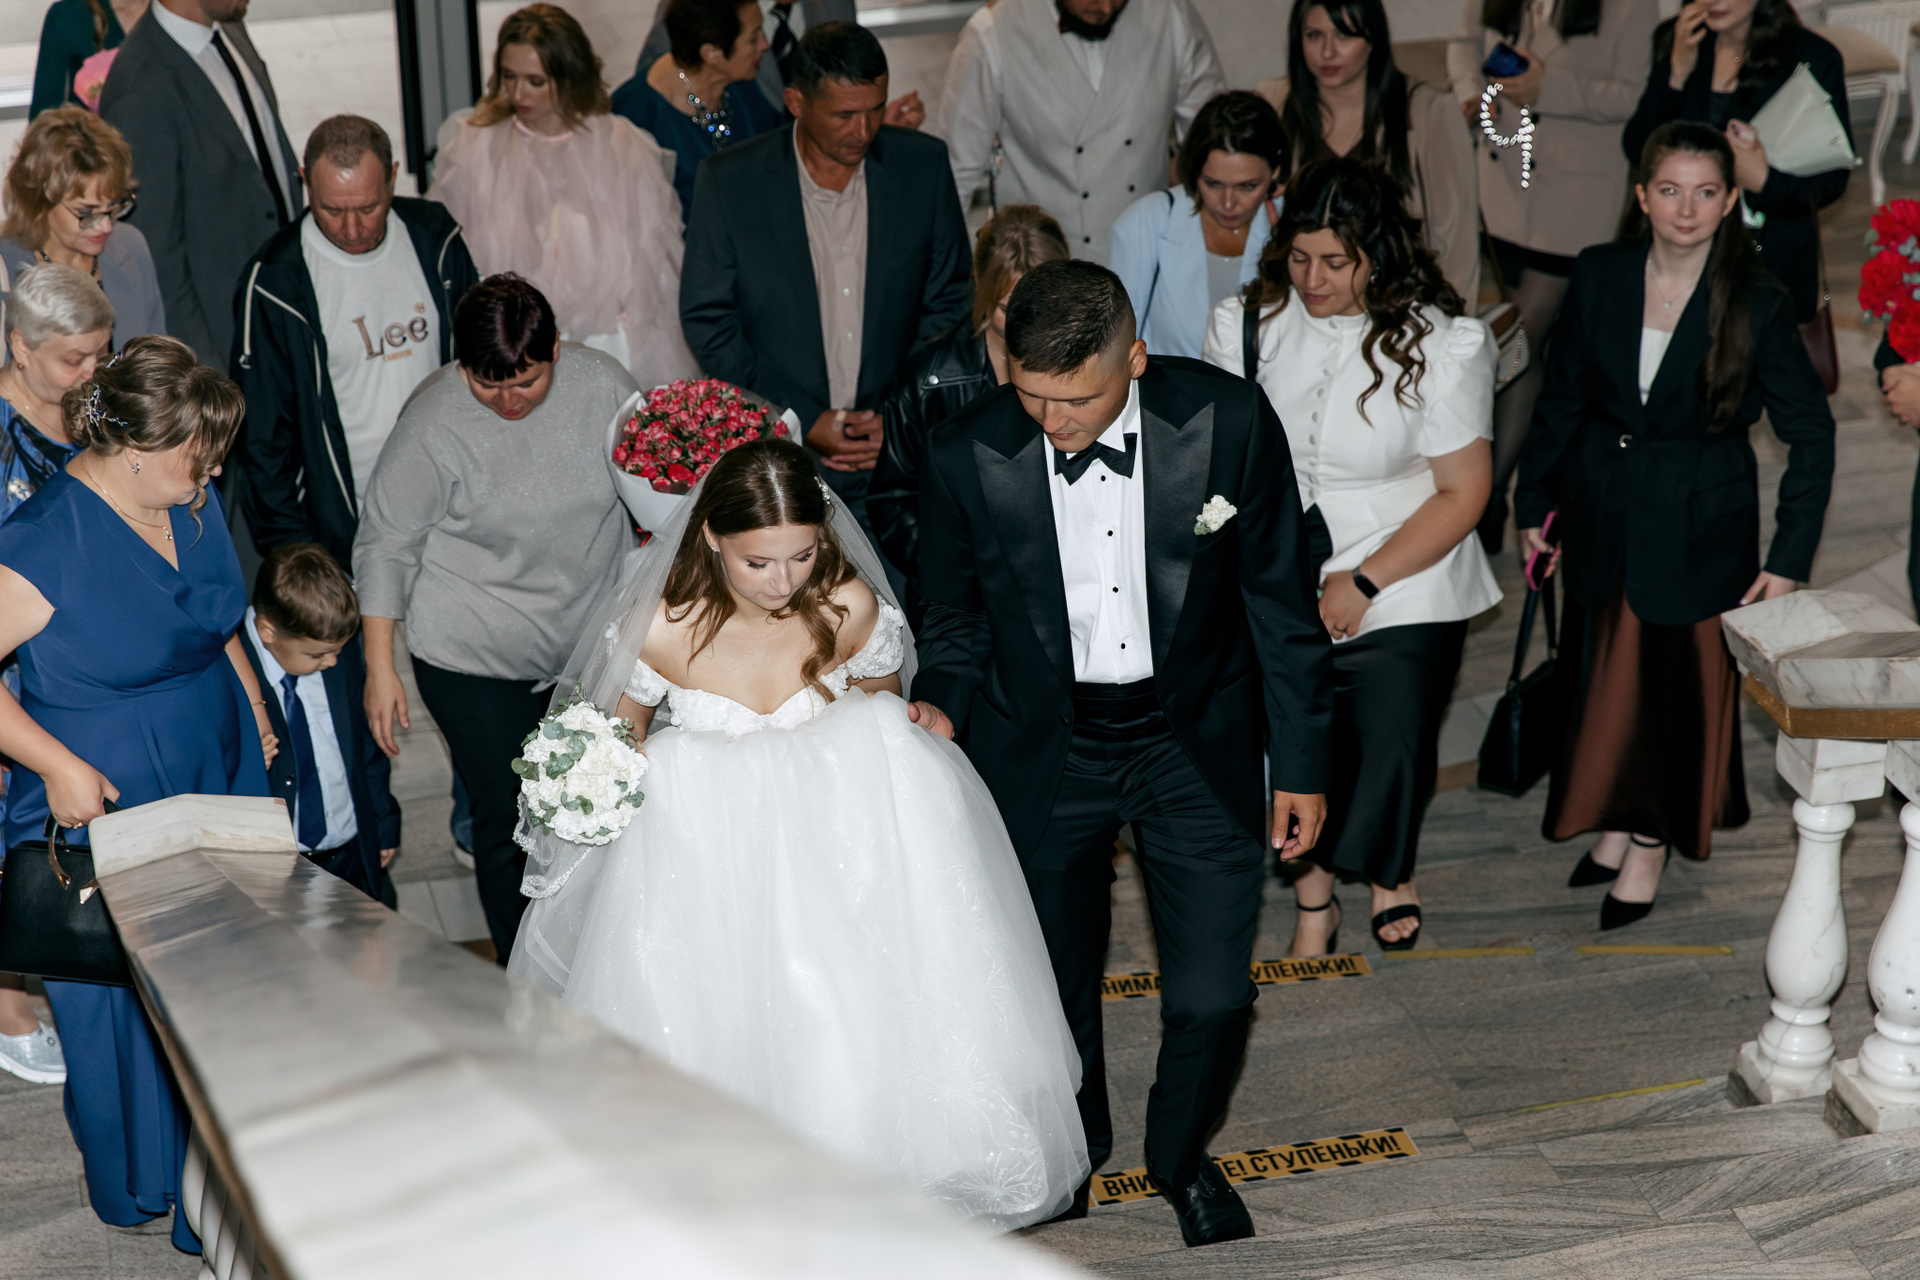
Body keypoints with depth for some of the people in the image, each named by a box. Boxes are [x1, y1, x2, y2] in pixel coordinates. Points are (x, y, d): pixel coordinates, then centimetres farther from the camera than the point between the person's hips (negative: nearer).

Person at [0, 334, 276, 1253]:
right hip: (102, 799, -6)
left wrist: (255, 712, 12)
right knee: (127, 1000, 11)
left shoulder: (192, 502, 0)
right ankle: (142, 1182, 33)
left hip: (215, 783, 6)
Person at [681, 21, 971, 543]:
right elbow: (706, 319, -2)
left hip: (898, 447, 1)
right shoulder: (728, 181, -6)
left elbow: (950, 301, 7)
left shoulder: (924, 166, -1)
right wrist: (802, 421, -8)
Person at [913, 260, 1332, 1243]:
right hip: (1043, 755, 1)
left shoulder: (1228, 420, -17)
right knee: (1054, 986, 16)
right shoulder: (967, 459, -16)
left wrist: (1300, 763, -1)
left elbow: (1279, 601, -5)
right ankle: (1072, 1146, 49)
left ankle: (1182, 1153, 35)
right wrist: (942, 704, -16)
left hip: (1196, 745, 0)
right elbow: (957, 619, 3)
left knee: (1212, 996, 1)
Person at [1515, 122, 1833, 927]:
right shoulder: (1599, 277, -5)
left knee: (1681, 676, 6)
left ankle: (1651, 846, 24)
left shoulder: (1757, 306, -13)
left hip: (1700, 522, -3)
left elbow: (1811, 435, -8)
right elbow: (1563, 398, 7)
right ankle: (1615, 824, 32)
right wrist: (1533, 500, 9)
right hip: (1602, 510, 3)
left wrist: (1789, 559, -11)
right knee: (1602, 672, 12)